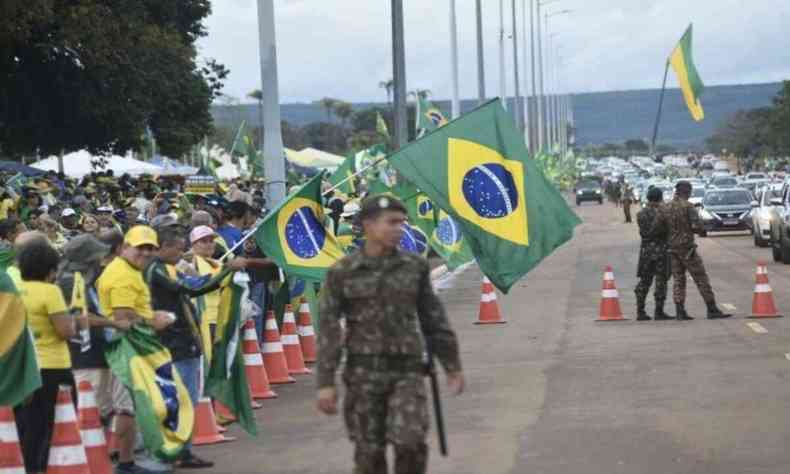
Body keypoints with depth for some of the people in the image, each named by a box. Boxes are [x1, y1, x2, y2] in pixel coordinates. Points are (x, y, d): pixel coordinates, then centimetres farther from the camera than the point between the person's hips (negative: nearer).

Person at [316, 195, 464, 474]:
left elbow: (433, 320, 9)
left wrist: (453, 367, 11)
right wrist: (325, 383, -11)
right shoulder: (341, 273, -3)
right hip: (364, 372, -1)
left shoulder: (414, 267, 3)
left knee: (410, 443, -15)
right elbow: (328, 330, -5)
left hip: (406, 372, 1)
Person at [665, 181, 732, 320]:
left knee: (678, 280, 9)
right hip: (686, 247, -6)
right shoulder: (688, 206, -11)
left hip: (672, 247, 6)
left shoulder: (668, 207, 7)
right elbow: (697, 227, -17)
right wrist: (693, 228, 4)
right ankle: (712, 310, -3)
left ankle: (680, 312, 3)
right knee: (701, 279, -2)